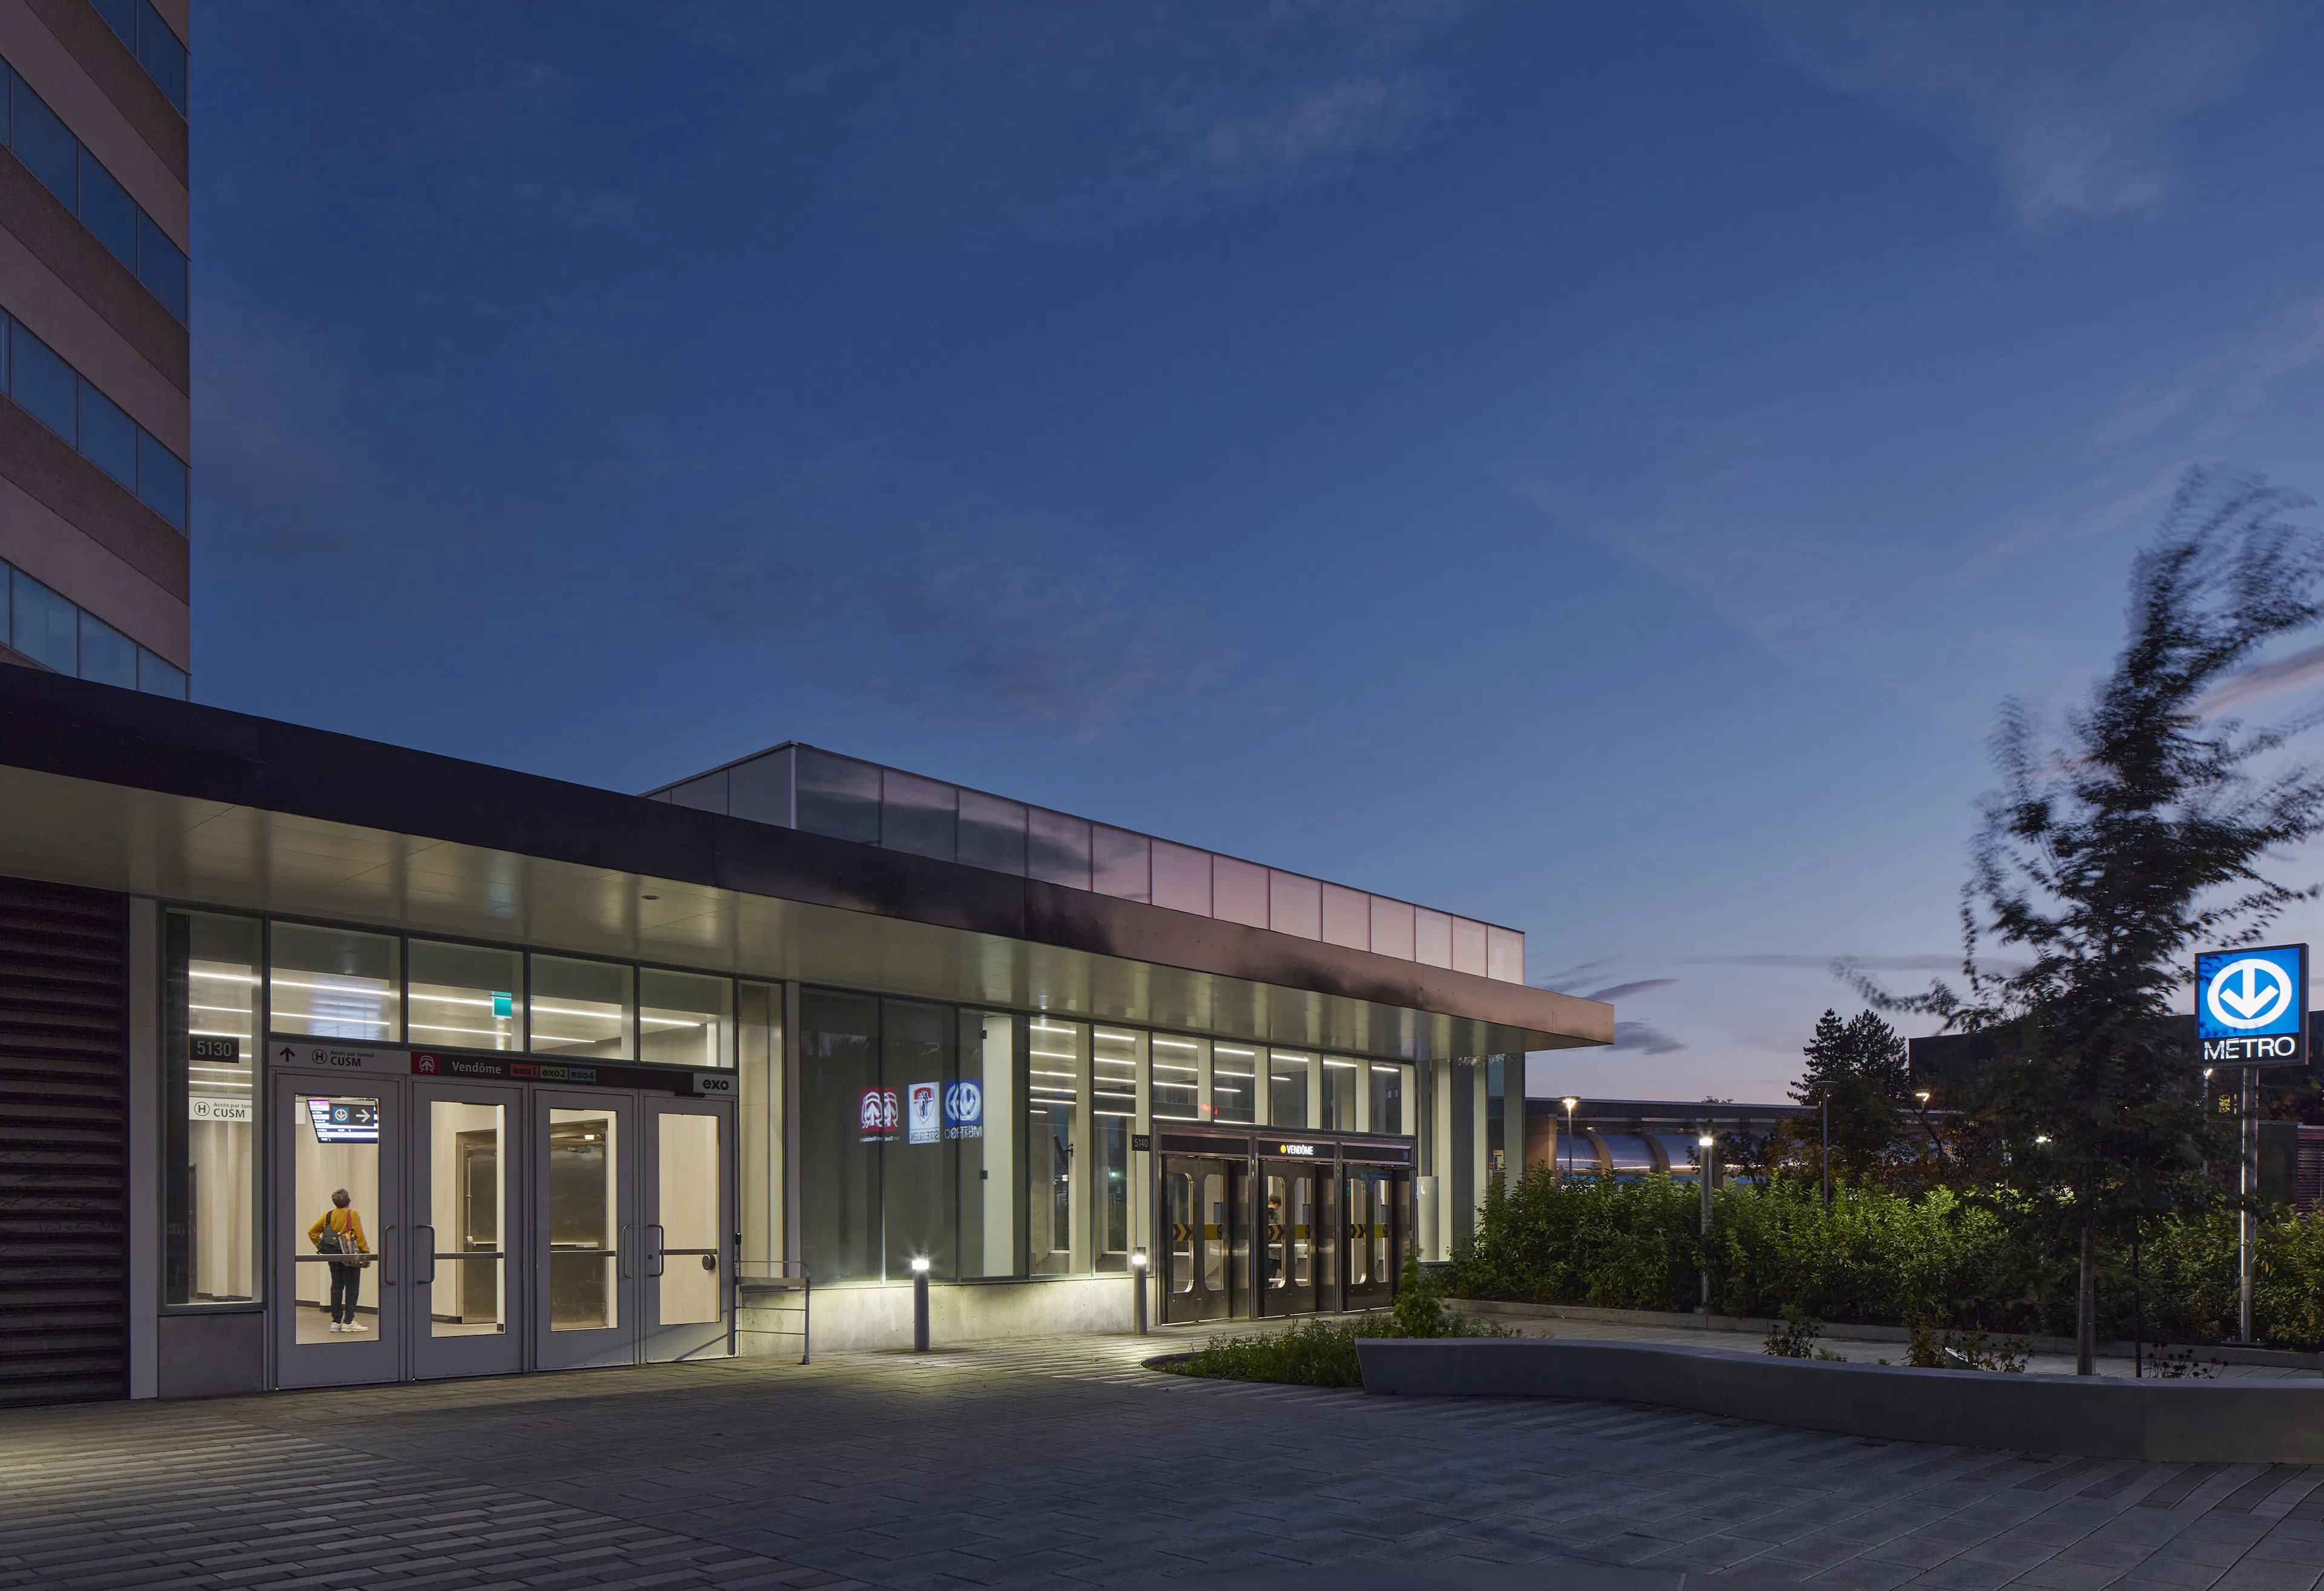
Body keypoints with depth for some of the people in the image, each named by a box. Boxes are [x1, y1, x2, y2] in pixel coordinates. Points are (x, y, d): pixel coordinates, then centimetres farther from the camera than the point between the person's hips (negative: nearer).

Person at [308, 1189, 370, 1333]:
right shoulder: (352, 1214, -8)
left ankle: (336, 1322, 13)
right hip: (350, 1256, -5)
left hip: (333, 1256, 5)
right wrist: (366, 1251, -8)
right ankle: (348, 1322, -2)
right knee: (352, 1289, 1)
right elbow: (359, 1236, -12)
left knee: (336, 1288, 12)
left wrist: (320, 1246, 15)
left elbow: (312, 1232, 10)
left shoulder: (327, 1216, 8)